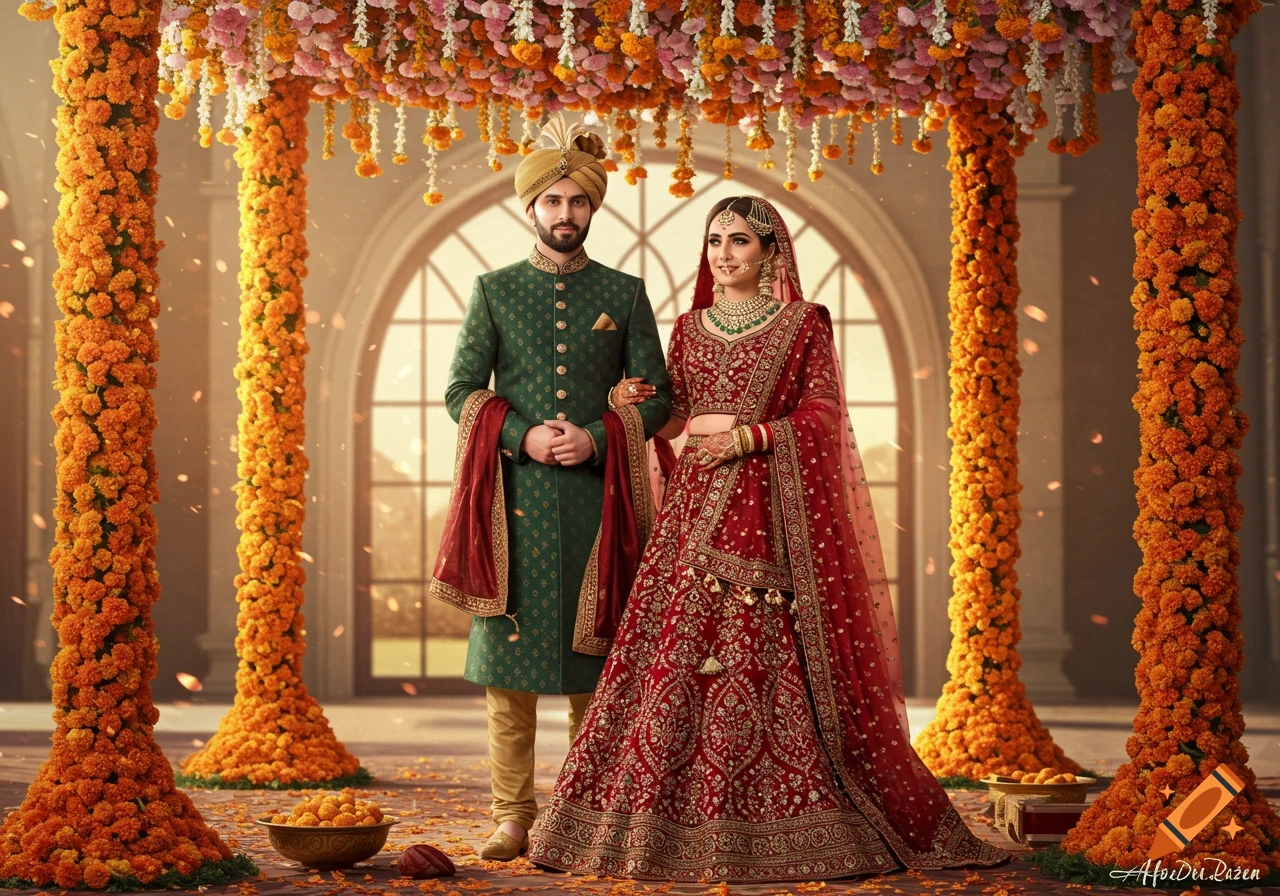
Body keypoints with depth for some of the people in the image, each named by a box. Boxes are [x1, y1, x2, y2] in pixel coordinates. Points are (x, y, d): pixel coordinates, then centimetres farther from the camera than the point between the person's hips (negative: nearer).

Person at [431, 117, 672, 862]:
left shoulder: (625, 295, 9)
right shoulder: (494, 291, 9)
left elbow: (656, 397, 6)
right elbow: (461, 390, 4)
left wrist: (596, 439, -12)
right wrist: (522, 437, -12)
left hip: (596, 496, 0)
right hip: (515, 497, 0)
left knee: (593, 660, 1)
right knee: (508, 658, -1)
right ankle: (514, 815, 6)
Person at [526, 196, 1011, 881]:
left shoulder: (803, 323, 3)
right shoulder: (689, 328, 16)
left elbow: (822, 414, -3)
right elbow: (673, 416, 18)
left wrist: (751, 436, -14)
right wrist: (630, 404, -1)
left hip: (774, 510, -4)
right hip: (699, 505, 4)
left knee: (771, 656, -8)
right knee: (679, 649, -4)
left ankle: (782, 824, -1)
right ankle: (676, 822, 1)